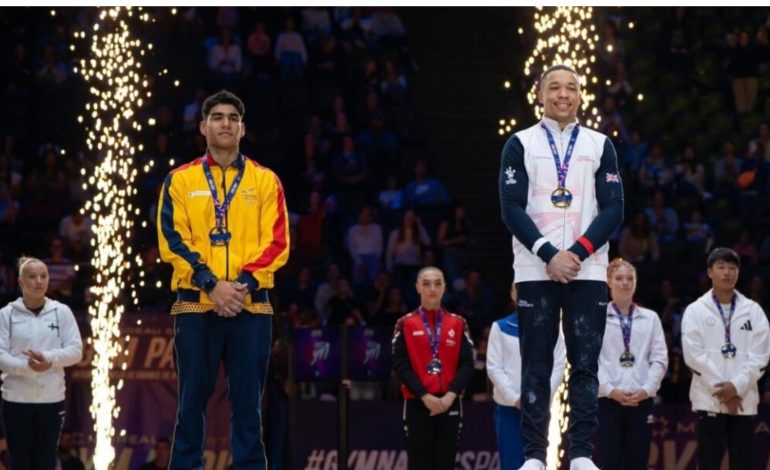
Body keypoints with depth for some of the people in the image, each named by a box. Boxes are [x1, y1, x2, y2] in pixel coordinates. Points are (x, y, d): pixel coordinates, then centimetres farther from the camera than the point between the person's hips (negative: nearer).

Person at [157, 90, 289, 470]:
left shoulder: (265, 181, 9)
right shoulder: (180, 180, 7)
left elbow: (276, 243, 2)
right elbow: (172, 240, -2)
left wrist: (245, 282, -13)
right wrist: (211, 284, -14)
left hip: (250, 307, 1)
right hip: (196, 306, 0)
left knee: (247, 402, 2)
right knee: (192, 399, 2)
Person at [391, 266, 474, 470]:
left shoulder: (458, 324, 7)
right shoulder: (406, 324, 2)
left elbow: (467, 364, 2)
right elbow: (401, 365, -5)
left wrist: (450, 395, -12)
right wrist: (425, 396, -14)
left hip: (450, 404, 2)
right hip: (417, 404, -2)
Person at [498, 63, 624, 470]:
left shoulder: (600, 146, 10)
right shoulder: (520, 144, 6)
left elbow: (613, 210, 3)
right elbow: (512, 209, -2)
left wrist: (577, 253, -10)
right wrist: (549, 255, -13)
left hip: (587, 269, 1)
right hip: (535, 269, -1)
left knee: (585, 364, -2)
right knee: (536, 366, -1)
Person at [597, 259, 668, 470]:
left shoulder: (650, 318, 11)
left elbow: (660, 359, 6)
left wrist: (646, 389, -8)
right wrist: (610, 390, -13)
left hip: (641, 401, 2)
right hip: (609, 400, -2)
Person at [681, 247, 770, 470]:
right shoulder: (696, 311, 2)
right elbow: (694, 355, -6)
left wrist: (737, 386, -13)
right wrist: (721, 390, -11)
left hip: (744, 400, 2)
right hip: (709, 400, -2)